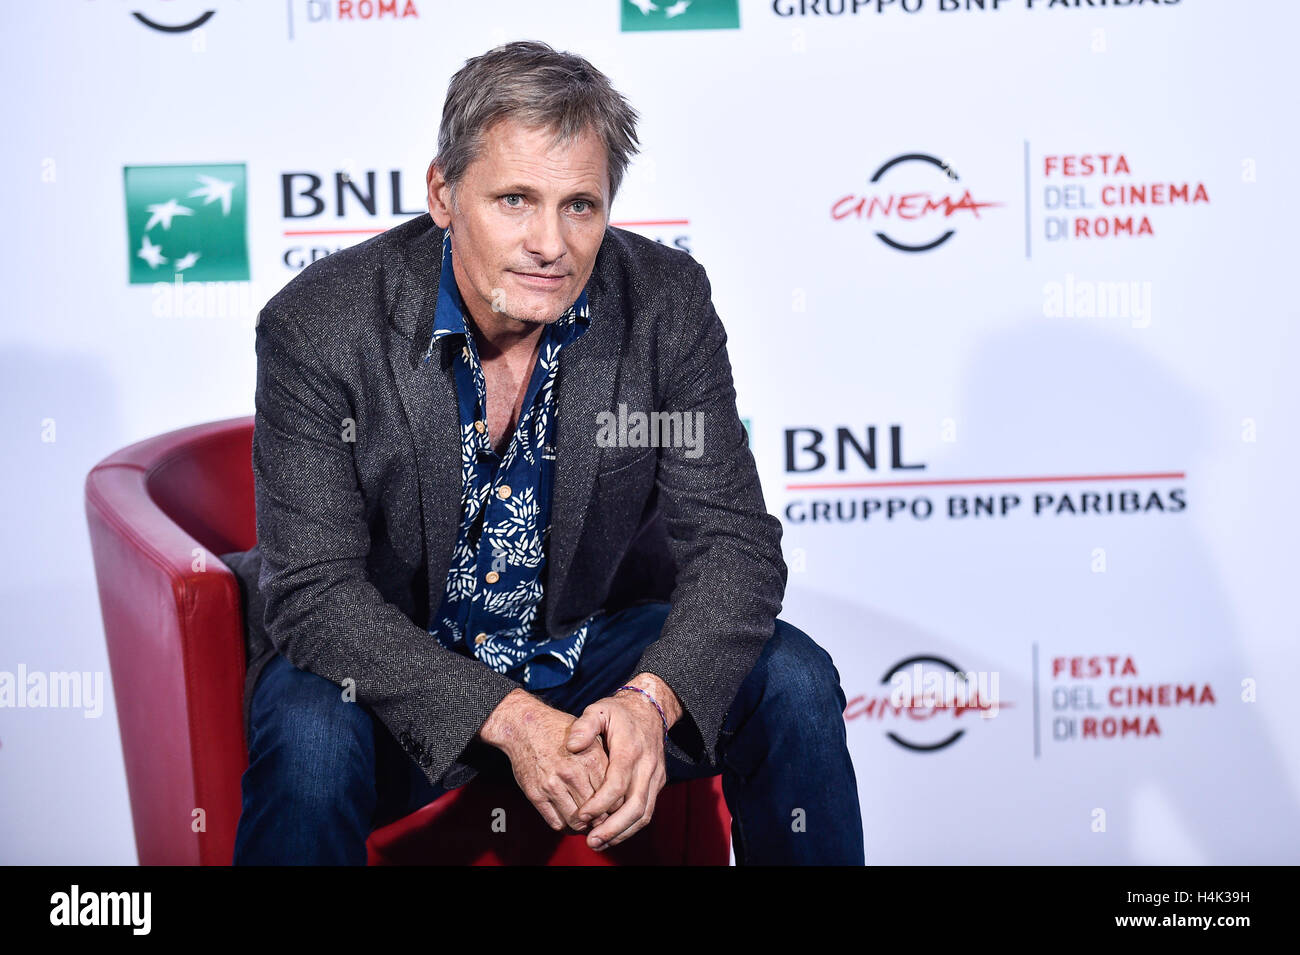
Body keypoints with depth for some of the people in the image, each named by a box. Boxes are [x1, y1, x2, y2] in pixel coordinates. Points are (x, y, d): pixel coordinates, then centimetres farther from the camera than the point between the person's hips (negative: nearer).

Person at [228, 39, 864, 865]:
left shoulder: (666, 303, -12)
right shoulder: (319, 327, -20)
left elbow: (733, 543, -12)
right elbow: (315, 592, -22)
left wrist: (650, 699, -33)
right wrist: (509, 720, -35)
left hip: (593, 649, 3)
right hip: (395, 671, -2)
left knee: (791, 681, -17)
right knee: (311, 731, -33)